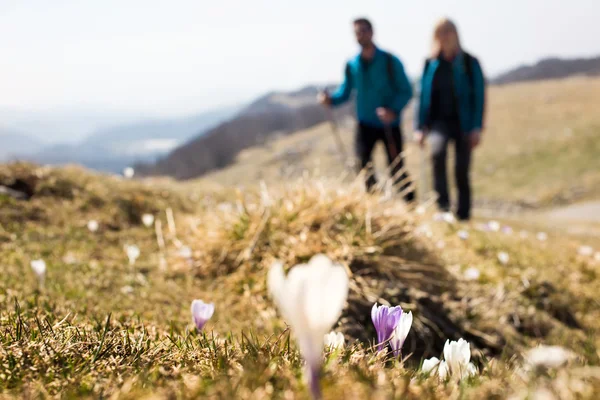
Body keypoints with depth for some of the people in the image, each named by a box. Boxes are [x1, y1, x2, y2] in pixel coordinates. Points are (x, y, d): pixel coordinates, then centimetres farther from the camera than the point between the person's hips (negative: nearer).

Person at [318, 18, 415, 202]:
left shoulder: (390, 61, -7)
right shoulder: (352, 65, 2)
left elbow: (406, 90, -7)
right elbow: (345, 92, 8)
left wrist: (394, 110, -24)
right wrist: (331, 99, -14)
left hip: (390, 124, -2)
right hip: (365, 124, 2)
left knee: (397, 169, 1)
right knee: (362, 165, -9)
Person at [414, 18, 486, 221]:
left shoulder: (469, 63, 0)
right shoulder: (431, 64, 7)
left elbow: (479, 96, -3)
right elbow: (423, 96, 10)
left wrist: (476, 128, -11)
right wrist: (419, 127, 2)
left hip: (462, 123, -1)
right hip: (439, 121, 1)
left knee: (461, 171, -1)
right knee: (437, 150, -30)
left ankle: (463, 215, 12)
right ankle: (442, 203, -27)